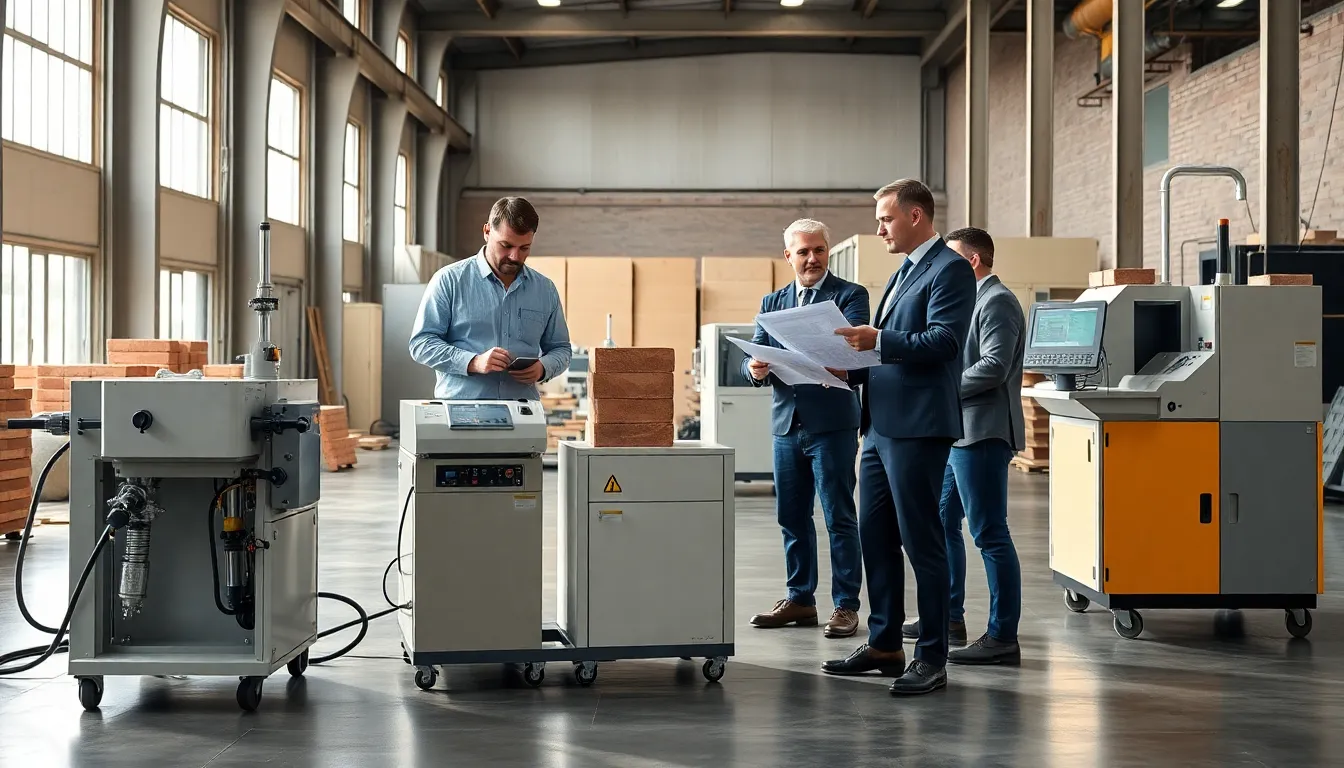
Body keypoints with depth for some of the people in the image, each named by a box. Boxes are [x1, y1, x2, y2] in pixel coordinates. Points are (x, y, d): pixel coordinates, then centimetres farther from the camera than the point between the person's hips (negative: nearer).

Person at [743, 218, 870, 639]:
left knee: (840, 517, -3)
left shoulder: (850, 295, -1)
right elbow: (753, 357, 9)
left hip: (832, 422, -6)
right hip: (787, 421, 6)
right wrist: (755, 370, -14)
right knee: (792, 517, 12)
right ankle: (800, 599, 22)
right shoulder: (772, 302, 15)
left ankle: (846, 605, 2)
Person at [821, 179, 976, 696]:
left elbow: (943, 342, -21)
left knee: (921, 540, -5)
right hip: (881, 424, 10)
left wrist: (879, 340, -27)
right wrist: (850, 366, 9)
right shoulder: (905, 271, 21)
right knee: (874, 536, 14)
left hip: (917, 427, -10)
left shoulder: (950, 270, -9)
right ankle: (884, 644, 24)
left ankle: (932, 658, 2)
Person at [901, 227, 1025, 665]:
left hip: (982, 434, -11)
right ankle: (949, 616, 29)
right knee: (942, 523, 18)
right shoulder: (971, 301, 21)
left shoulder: (996, 302, -11)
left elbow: (993, 367, -22)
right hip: (957, 432, 11)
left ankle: (1002, 637, -9)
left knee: (989, 534, -10)